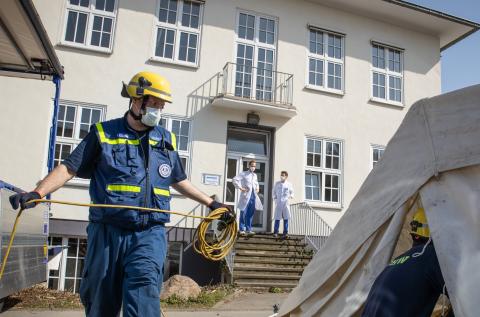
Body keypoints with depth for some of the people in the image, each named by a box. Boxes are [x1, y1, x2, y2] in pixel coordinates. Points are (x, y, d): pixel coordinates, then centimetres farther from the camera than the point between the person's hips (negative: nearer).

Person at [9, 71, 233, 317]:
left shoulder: (166, 140, 13)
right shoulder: (103, 133, 4)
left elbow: (179, 181, 23)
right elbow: (69, 168, 1)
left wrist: (211, 203, 25)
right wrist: (37, 193, -14)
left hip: (149, 234, 1)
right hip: (108, 232, 0)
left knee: (144, 287, -20)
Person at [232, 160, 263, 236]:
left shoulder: (255, 175, 19)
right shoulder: (243, 174, 0)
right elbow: (234, 180, -8)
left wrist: (257, 188, 16)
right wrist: (240, 188, -12)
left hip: (253, 196, 6)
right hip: (246, 196, -6)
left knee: (250, 214, 7)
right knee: (243, 213, -4)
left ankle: (248, 229, 13)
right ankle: (242, 229, 2)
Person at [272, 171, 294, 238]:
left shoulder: (289, 184, 5)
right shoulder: (277, 183, 7)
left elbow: (292, 192, 16)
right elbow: (274, 192, 16)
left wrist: (291, 196, -4)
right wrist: (274, 198, 2)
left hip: (286, 203, 0)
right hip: (278, 203, 0)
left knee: (286, 218, -1)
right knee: (277, 218, -1)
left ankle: (285, 233, 6)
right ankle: (275, 232, 6)